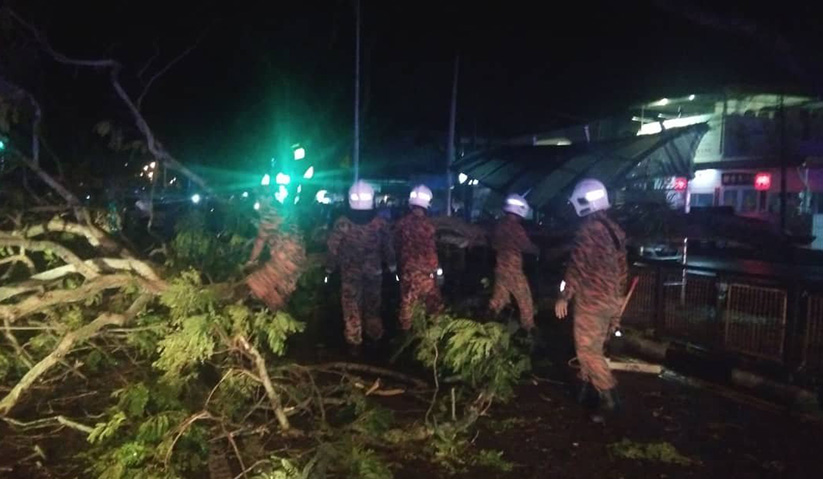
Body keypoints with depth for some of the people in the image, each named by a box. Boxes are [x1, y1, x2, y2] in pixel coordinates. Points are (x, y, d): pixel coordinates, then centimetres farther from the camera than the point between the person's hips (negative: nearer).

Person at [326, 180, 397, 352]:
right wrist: (392, 265, 14)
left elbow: (333, 249, -9)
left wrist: (330, 267, 5)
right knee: (372, 306, 19)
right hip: (373, 272, 2)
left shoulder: (342, 222, -16)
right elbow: (388, 247, -1)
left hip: (350, 273, -2)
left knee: (351, 308, 10)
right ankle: (375, 336, 34)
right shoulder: (380, 223, -12)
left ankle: (354, 343, 14)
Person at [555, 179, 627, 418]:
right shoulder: (615, 230, 10)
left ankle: (609, 398, -2)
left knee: (588, 351, -2)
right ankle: (586, 386, 28)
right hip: (611, 300, 9)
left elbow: (577, 266, -18)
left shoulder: (589, 230, -17)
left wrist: (564, 296, -10)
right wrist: (618, 296, 23)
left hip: (591, 300, -9)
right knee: (592, 347, 19)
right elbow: (622, 268, 15)